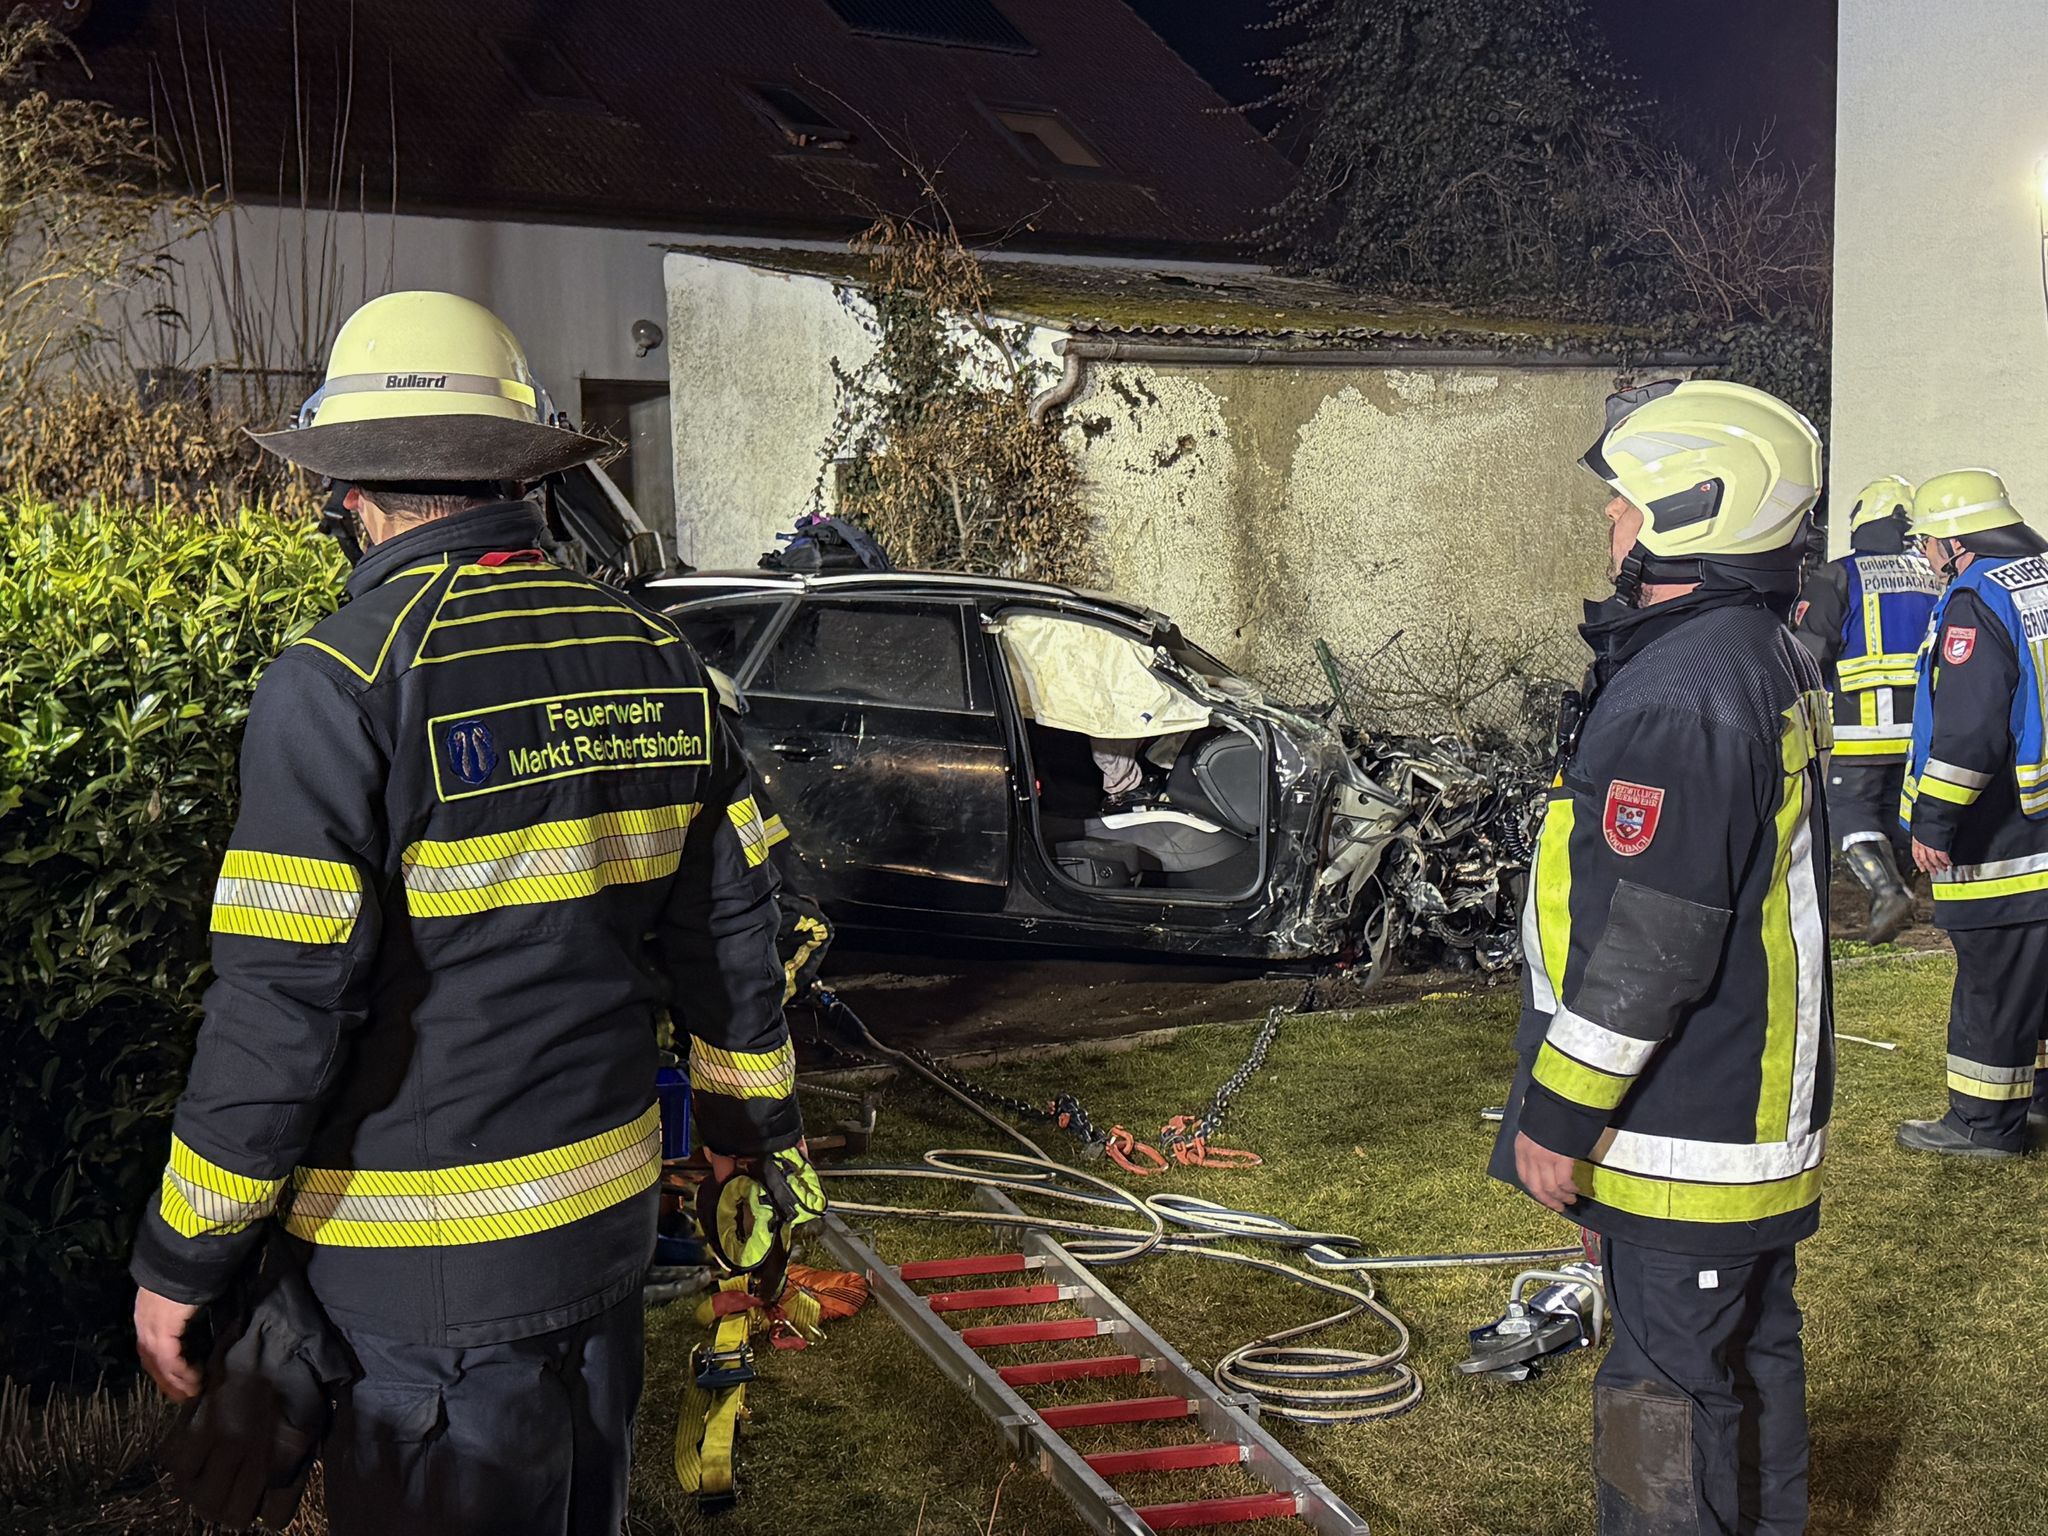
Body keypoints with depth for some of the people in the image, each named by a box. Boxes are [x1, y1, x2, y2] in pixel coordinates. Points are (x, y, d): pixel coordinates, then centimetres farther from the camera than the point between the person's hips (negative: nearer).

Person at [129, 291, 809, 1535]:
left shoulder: (343, 683, -18)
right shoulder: (656, 658, 1)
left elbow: (280, 1009, -19)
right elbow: (730, 929, 8)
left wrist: (183, 1260, -7)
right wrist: (755, 1125, 23)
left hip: (424, 1269, -6)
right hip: (612, 1211, 6)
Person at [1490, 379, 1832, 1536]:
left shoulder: (1679, 698, -25)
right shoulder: (1772, 661, 9)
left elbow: (1646, 947, -26)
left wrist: (1557, 1113, -16)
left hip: (1682, 1135, -10)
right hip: (1760, 1109, 10)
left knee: (1669, 1391, 1)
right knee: (1751, 1355, 21)